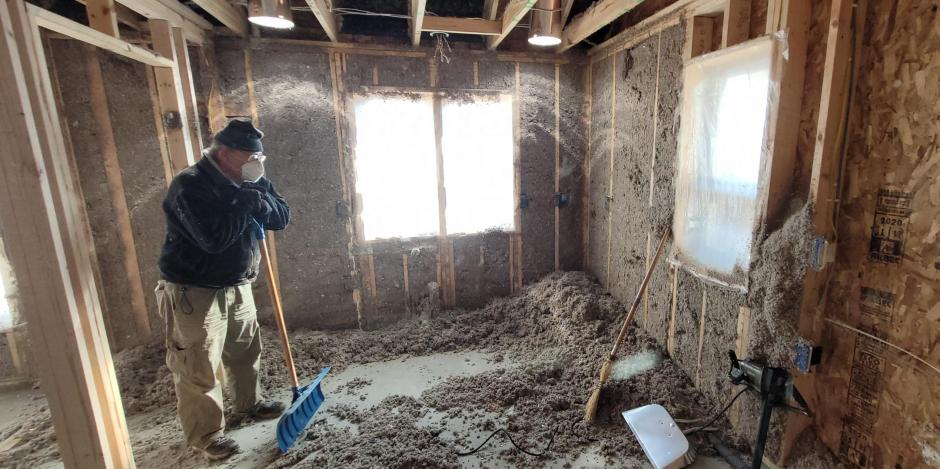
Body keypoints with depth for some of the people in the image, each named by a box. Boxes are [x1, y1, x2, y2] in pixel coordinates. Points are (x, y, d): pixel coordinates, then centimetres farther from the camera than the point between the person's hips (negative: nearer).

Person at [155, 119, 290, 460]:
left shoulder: (247, 184, 4)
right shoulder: (189, 186, -20)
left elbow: (282, 218, -1)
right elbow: (214, 238, -31)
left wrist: (257, 200, -19)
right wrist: (247, 204, -20)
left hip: (237, 287, 8)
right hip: (194, 293, -7)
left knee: (246, 349, 21)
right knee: (199, 369, 3)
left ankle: (248, 404, 42)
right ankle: (205, 434, 22)